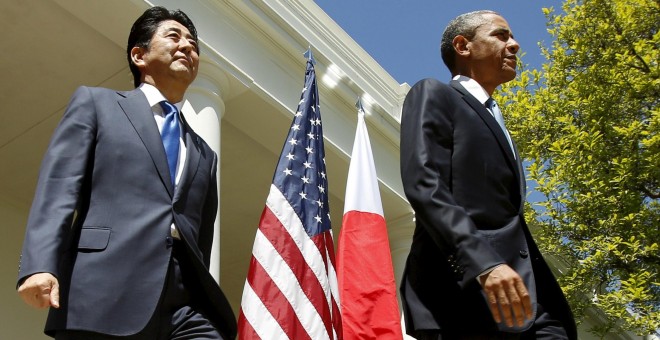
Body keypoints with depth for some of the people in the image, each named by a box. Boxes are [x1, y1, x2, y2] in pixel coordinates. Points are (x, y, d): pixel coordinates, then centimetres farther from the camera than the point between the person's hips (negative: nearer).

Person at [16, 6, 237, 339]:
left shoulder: (204, 154, 28)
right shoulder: (95, 103, 16)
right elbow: (58, 189, 3)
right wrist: (40, 266, -12)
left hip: (188, 301, 4)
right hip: (106, 291, -3)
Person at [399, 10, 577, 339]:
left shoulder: (497, 126, 32)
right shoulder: (433, 95, 8)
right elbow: (423, 185, -9)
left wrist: (551, 303, 17)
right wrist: (484, 261, -23)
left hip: (523, 295, 7)